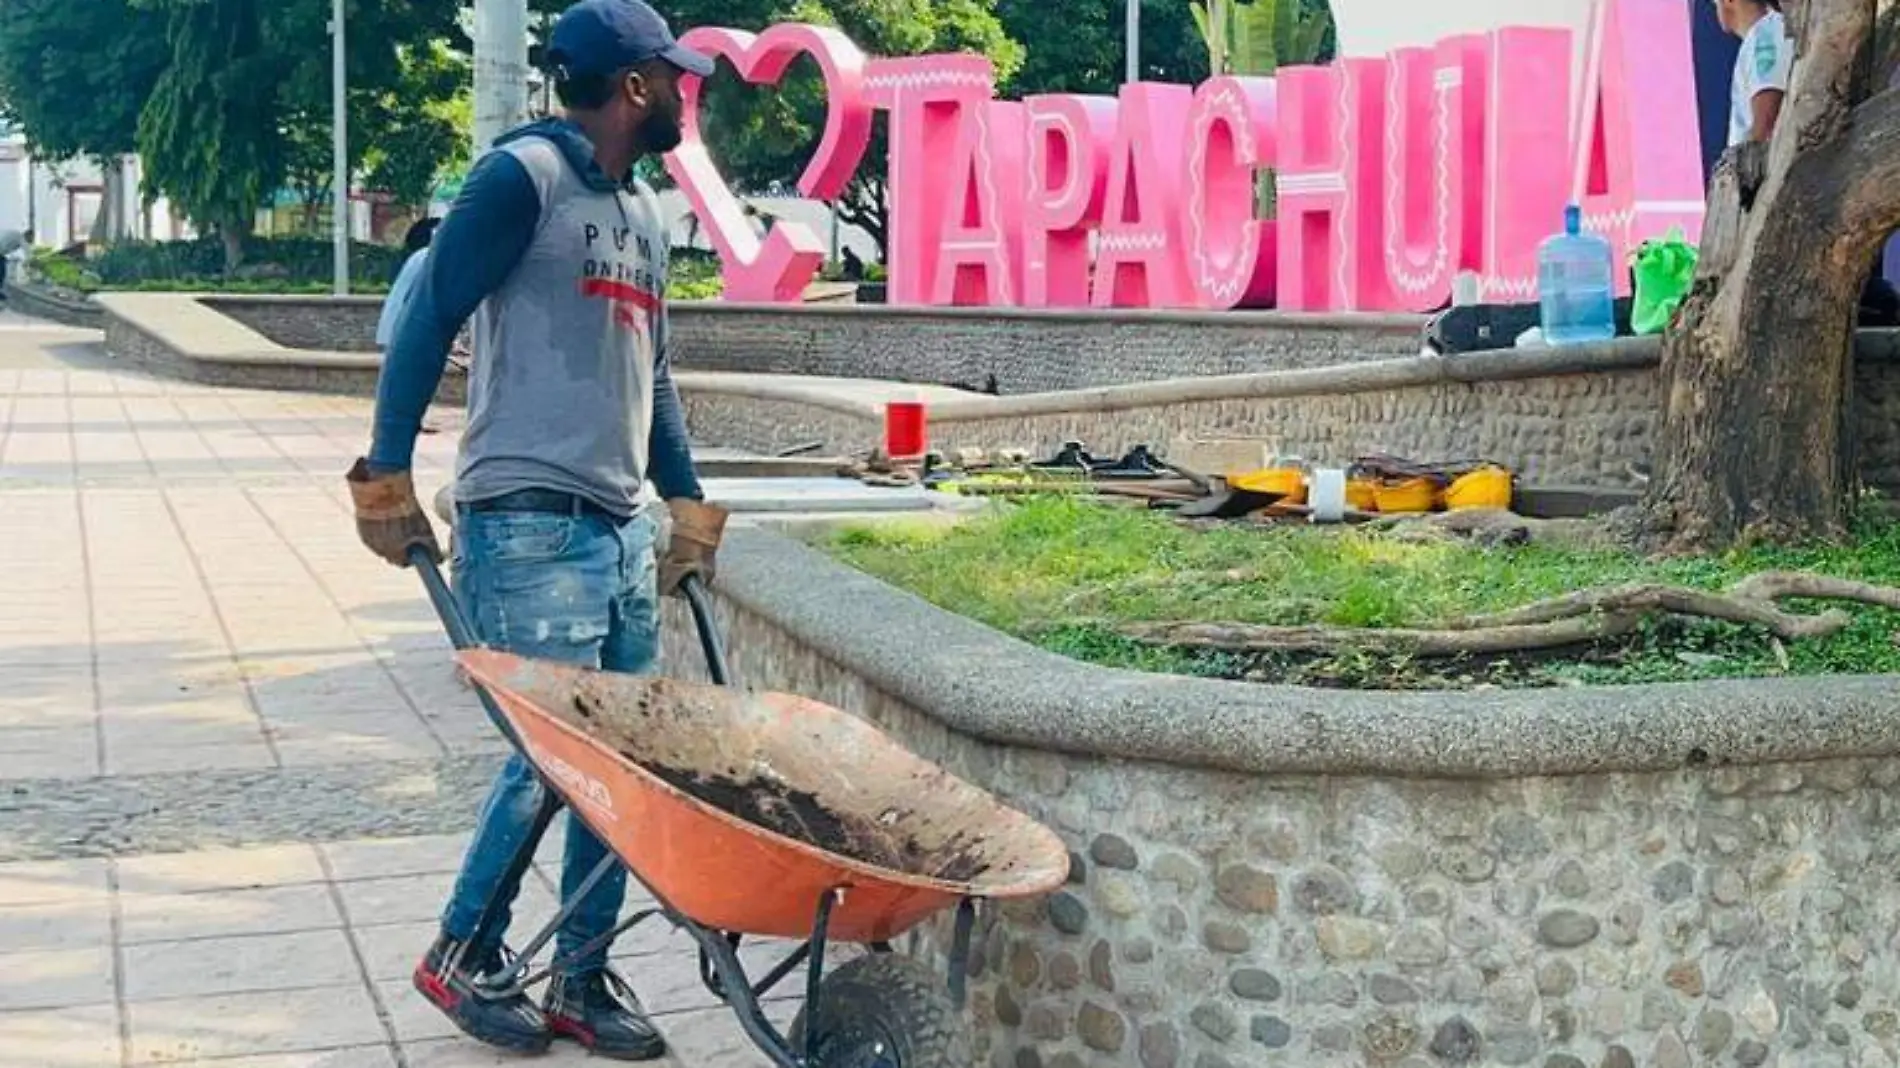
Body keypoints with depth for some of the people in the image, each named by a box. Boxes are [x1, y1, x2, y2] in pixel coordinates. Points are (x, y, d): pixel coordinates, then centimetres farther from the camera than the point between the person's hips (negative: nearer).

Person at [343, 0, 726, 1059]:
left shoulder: (646, 214, 18)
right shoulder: (524, 177, -7)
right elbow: (428, 319, -9)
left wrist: (689, 506, 24)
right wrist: (388, 482, -11)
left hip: (625, 530, 8)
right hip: (529, 528, -8)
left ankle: (584, 977, 18)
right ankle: (462, 956, 13)